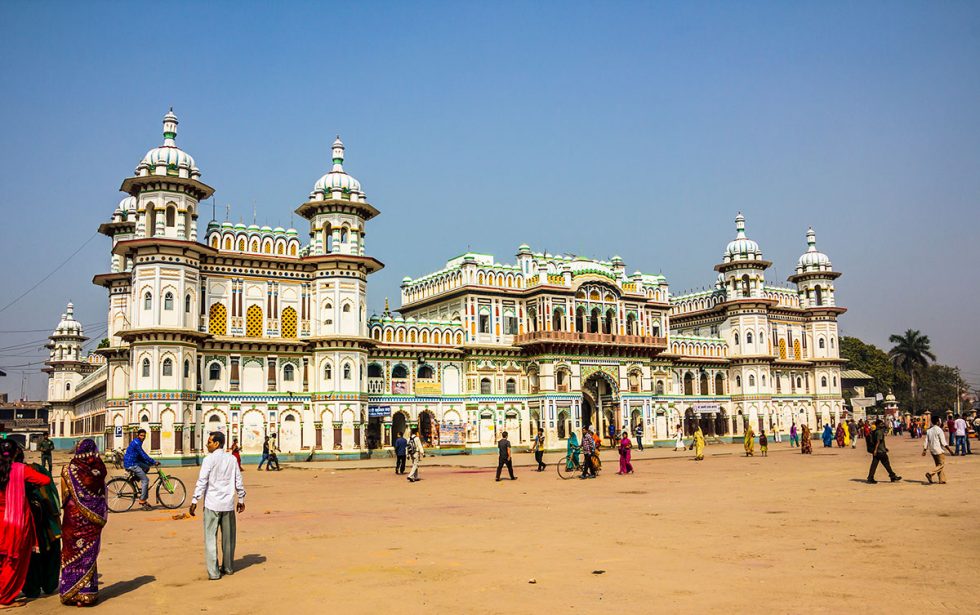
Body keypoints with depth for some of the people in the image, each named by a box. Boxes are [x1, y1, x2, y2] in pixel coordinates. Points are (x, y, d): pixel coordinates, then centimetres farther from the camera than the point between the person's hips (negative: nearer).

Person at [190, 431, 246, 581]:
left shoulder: (209, 460, -8)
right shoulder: (232, 459, 6)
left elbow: (202, 482, -13)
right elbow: (239, 481, 9)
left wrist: (194, 501, -10)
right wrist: (241, 499, 18)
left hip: (212, 504, -5)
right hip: (228, 504, 5)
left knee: (211, 538, 1)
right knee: (228, 537, 15)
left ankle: (213, 572, -1)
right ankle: (228, 567, 25)